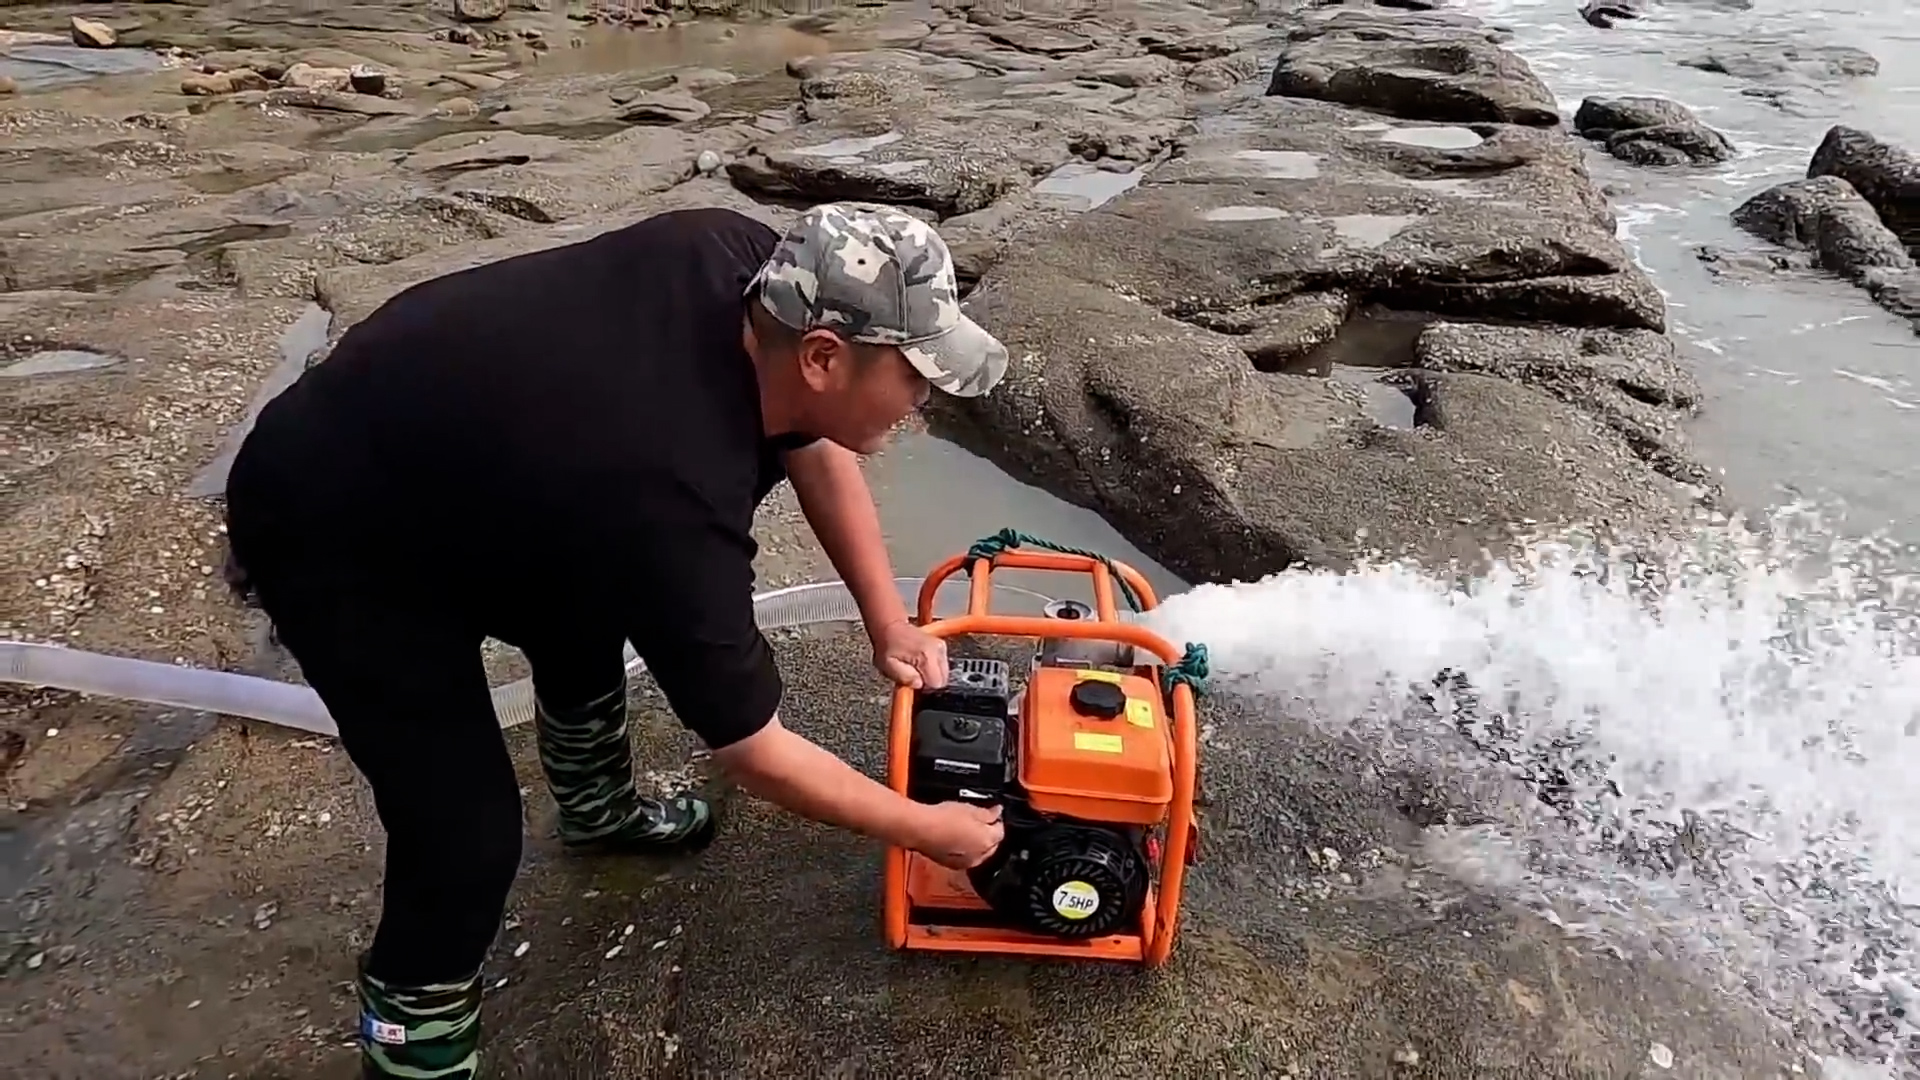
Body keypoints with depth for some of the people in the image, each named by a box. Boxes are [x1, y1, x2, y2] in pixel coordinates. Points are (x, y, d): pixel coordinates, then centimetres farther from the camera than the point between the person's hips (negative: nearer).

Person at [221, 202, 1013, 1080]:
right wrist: (923, 828, -9)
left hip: (417, 431, 9)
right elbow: (753, 751, -23)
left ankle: (598, 810, 52)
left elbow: (811, 440, 2)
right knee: (470, 835, -10)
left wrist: (886, 622, -1)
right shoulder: (674, 504, -37)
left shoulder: (741, 261, -18)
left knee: (587, 622, 25)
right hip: (330, 537, -9)